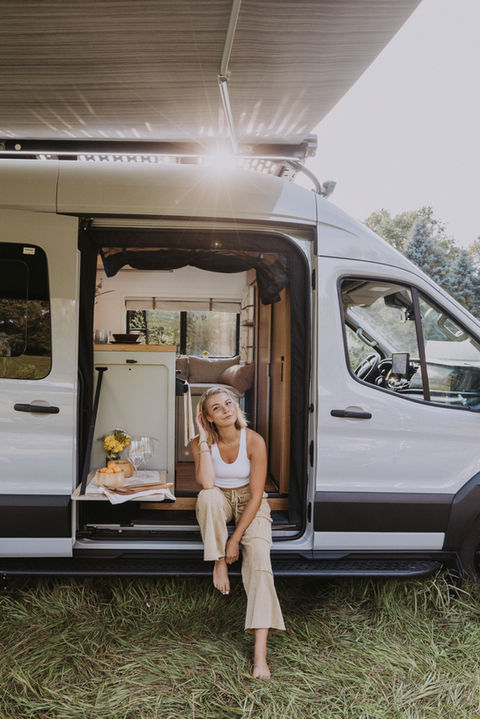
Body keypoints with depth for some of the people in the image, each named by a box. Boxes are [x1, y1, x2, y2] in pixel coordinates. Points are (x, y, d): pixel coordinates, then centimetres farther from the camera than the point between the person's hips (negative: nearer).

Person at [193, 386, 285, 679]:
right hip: (219, 502, 1)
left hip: (250, 503, -1)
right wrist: (205, 439, -27)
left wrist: (235, 539, -21)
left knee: (259, 558, -25)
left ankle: (260, 654, -26)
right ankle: (219, 564, -16)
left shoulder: (254, 441, -19)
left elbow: (256, 495, -17)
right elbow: (206, 483, -30)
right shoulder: (202, 442, -14)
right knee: (207, 497, -37)